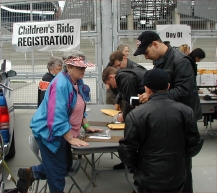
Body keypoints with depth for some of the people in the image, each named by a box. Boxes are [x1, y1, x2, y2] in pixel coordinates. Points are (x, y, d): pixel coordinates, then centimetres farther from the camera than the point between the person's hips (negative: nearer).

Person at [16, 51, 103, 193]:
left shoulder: (77, 82, 4)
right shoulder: (61, 84, -25)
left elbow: (79, 108, 17)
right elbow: (57, 116, -30)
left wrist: (87, 126, 10)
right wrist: (71, 139, -28)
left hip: (62, 132, 10)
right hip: (49, 132, -9)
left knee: (66, 165, 18)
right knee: (58, 170, 3)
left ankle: (30, 173, 26)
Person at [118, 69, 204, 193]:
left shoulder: (136, 114, -16)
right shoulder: (186, 111, -8)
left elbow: (127, 150, -12)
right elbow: (195, 145, -1)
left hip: (149, 180, -3)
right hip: (177, 178, 3)